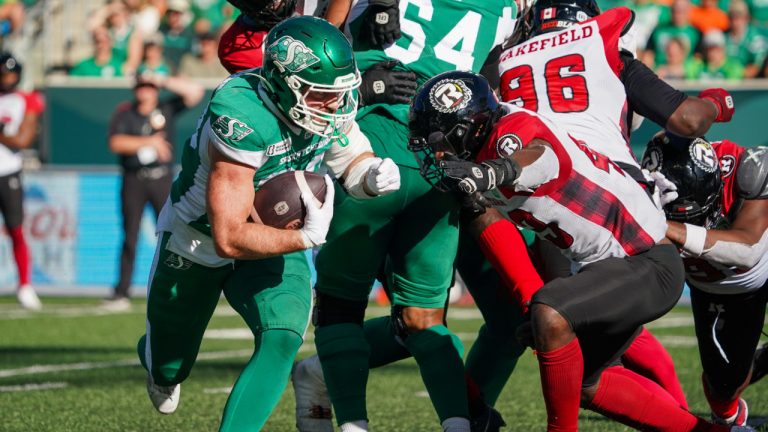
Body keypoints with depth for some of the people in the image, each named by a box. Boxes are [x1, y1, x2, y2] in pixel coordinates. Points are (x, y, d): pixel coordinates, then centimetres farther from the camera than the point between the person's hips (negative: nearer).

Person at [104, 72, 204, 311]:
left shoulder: (167, 109, 7)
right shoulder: (124, 114, 3)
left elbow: (195, 92, -2)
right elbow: (116, 143, -11)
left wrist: (165, 81, -5)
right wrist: (149, 142, -16)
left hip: (162, 179, 0)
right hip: (134, 181, 0)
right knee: (130, 237, 1)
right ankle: (122, 293, 4)